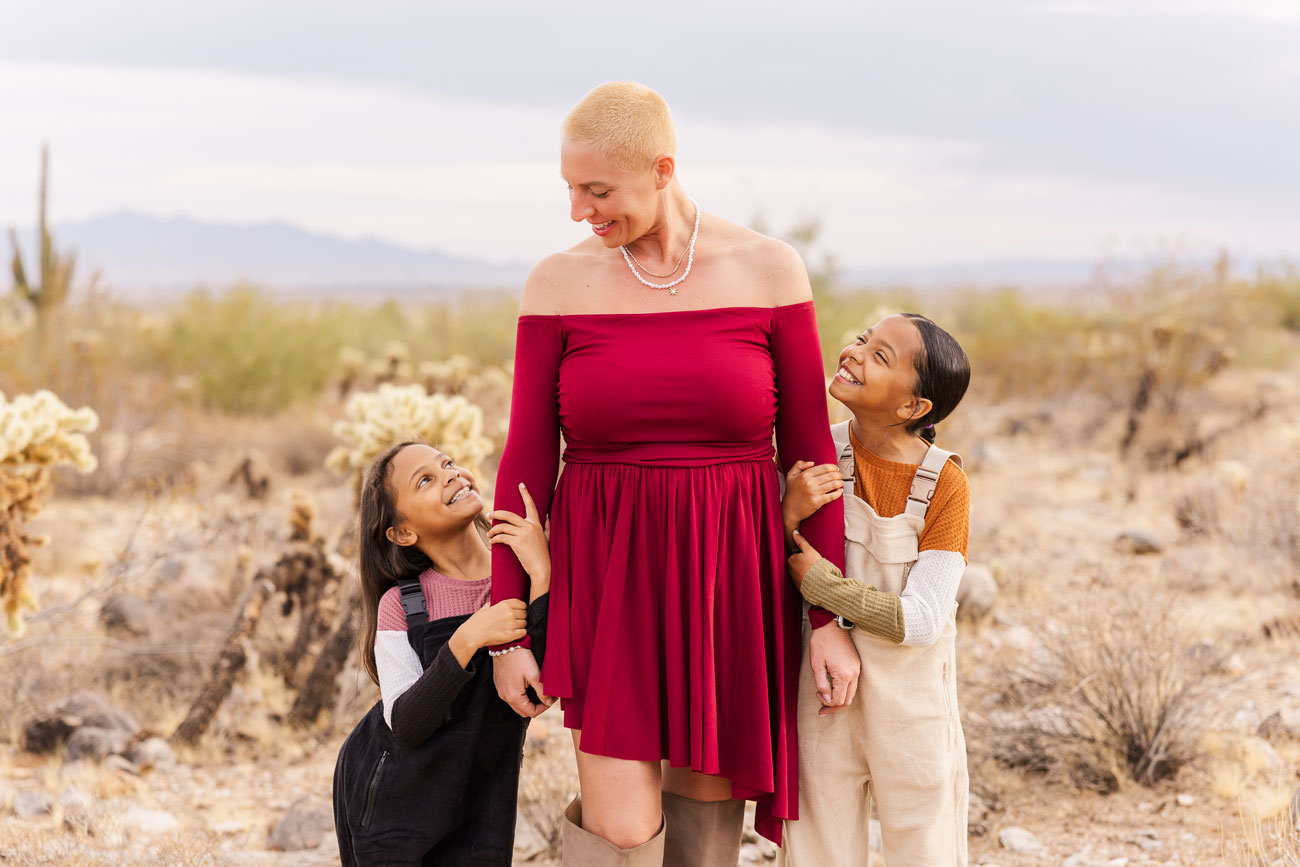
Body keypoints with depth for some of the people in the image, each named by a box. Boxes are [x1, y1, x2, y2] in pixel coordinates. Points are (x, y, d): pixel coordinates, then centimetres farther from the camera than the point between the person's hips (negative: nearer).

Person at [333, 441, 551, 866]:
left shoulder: (523, 577, -11)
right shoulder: (399, 606, -16)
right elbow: (405, 727, -21)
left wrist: (540, 577, -31)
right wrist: (464, 642, -33)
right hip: (393, 800, -2)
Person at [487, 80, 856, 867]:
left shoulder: (768, 270, -4)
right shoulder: (559, 284, -3)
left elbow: (810, 448, -1)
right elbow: (527, 459, -1)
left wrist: (831, 616, -4)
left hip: (730, 577, 1)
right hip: (609, 575, 0)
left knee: (709, 796, 9)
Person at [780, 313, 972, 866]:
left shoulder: (944, 483, -13)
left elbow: (921, 622, -18)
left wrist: (813, 577, -19)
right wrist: (788, 516, -21)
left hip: (911, 701, -2)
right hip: (821, 692, 2)